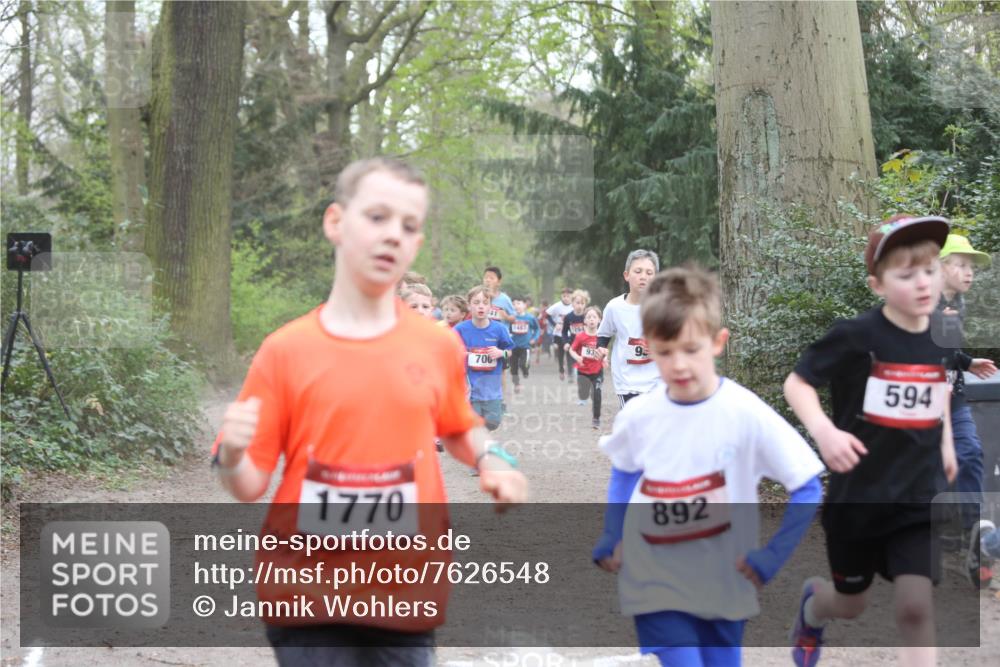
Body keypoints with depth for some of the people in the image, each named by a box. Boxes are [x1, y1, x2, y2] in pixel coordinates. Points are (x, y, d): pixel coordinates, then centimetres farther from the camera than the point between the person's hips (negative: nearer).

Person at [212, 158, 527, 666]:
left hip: (406, 598, 2)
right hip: (308, 596, -2)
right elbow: (250, 486, -1)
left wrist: (490, 462, 1)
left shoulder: (439, 347, 2)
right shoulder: (286, 350, -4)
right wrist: (232, 456, -23)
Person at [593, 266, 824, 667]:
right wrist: (609, 541, 10)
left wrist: (770, 559, -11)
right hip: (656, 588, 0)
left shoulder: (747, 415, -16)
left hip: (725, 588, 0)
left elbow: (807, 488, -9)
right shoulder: (637, 416, -7)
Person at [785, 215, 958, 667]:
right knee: (851, 604, 17)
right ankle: (812, 605, 54)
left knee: (916, 608, -11)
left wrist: (946, 442, 14)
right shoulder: (855, 336, -18)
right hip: (857, 495, -2)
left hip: (920, 497, 3)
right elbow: (796, 383, -12)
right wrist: (824, 431, -28)